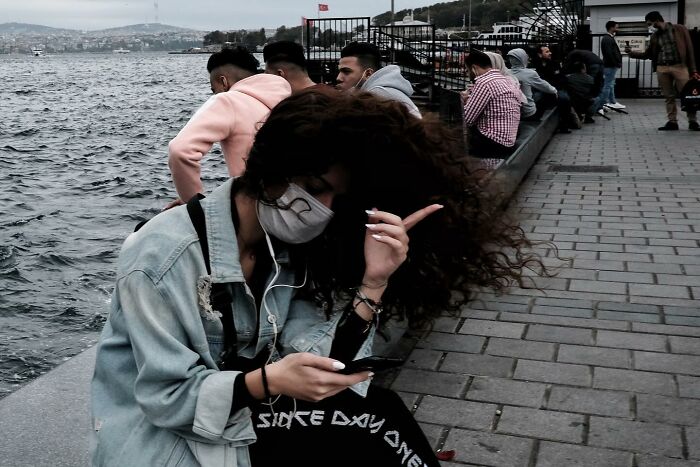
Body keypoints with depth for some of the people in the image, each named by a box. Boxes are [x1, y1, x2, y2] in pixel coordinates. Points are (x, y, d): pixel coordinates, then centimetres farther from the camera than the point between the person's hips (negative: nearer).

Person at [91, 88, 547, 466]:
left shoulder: (288, 252, -3)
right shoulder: (165, 254, -22)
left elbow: (318, 370, -13)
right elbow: (167, 399, -20)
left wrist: (372, 284, -24)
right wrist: (269, 381, -35)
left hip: (246, 417, 6)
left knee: (380, 412, -12)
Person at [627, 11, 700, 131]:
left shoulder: (679, 29, 2)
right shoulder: (655, 35, 14)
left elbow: (689, 49, 1)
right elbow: (647, 54, 20)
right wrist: (632, 53, 6)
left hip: (679, 66, -4)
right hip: (662, 69, 4)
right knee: (669, 97, 4)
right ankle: (672, 122, 9)